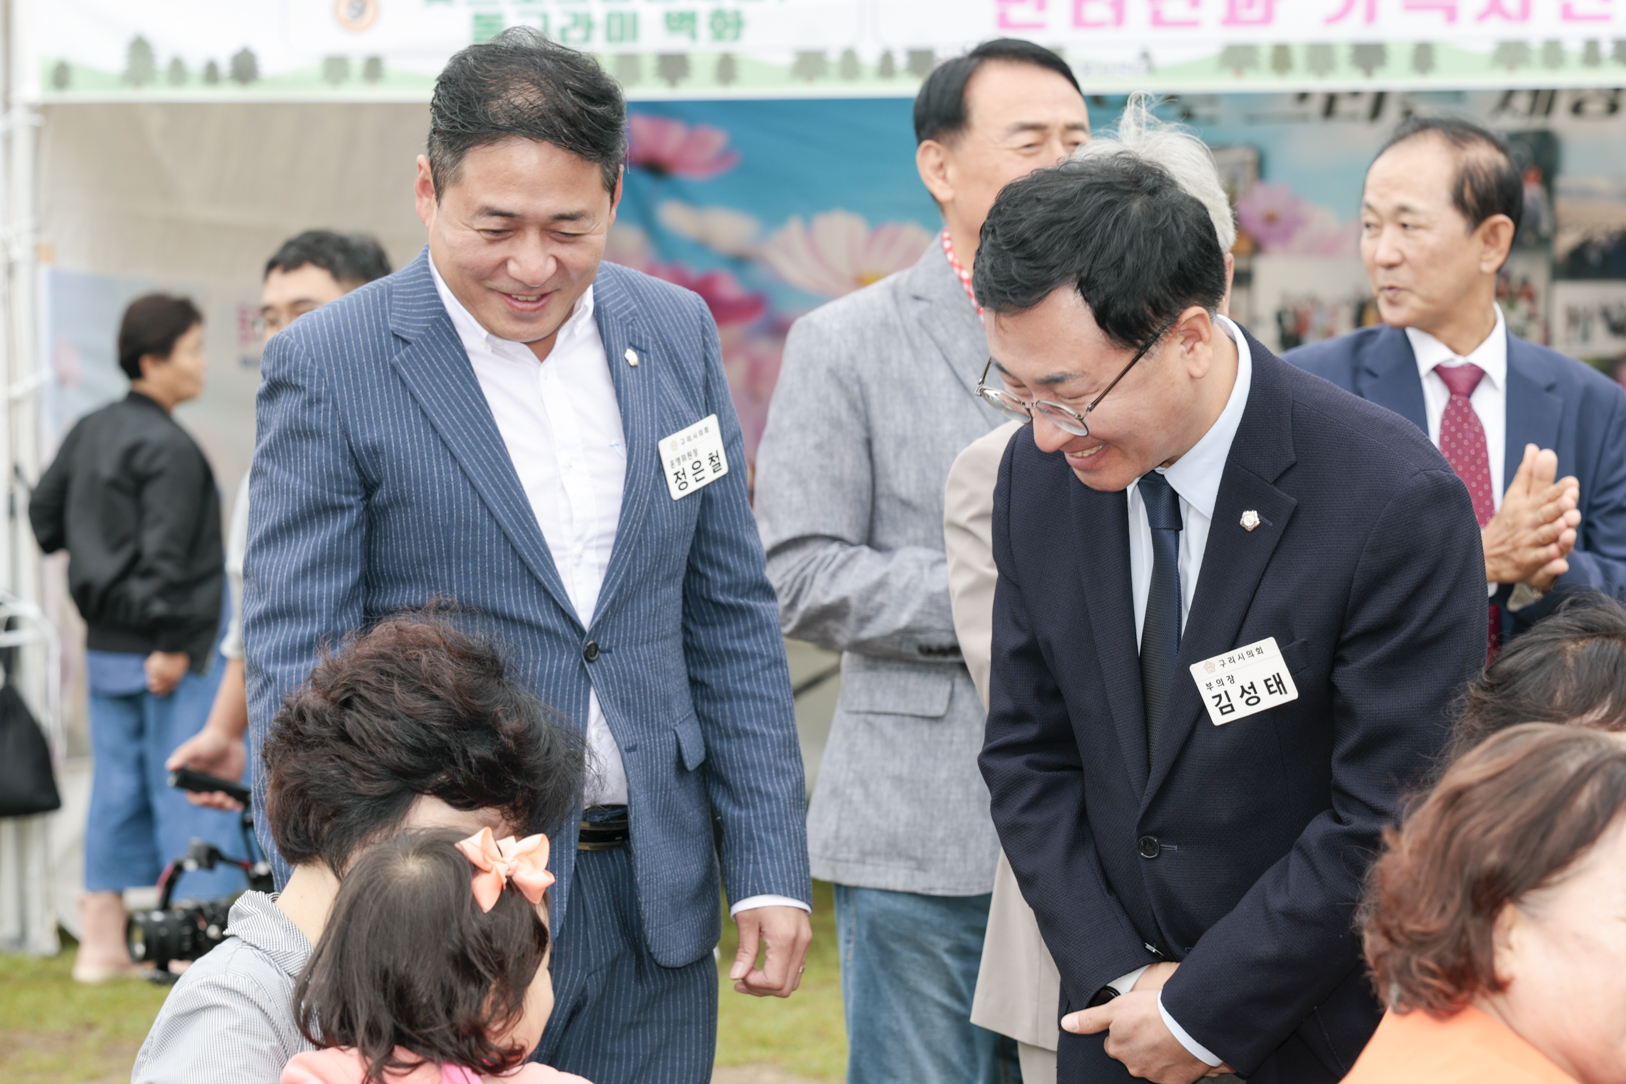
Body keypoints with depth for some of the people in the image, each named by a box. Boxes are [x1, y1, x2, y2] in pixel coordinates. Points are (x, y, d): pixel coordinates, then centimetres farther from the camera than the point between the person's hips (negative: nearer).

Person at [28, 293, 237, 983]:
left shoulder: (90, 434, 10)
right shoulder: (170, 448, -16)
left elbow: (43, 517, 19)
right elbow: (166, 554, -20)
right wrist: (169, 642, -18)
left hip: (105, 646, 8)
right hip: (170, 655, -8)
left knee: (117, 791, 12)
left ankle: (102, 944, 17)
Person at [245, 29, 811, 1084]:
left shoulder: (676, 333, 6)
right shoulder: (328, 366, -8)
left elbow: (731, 617, 11)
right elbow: (295, 669, -10)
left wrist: (771, 870, 5)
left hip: (653, 906, 4)